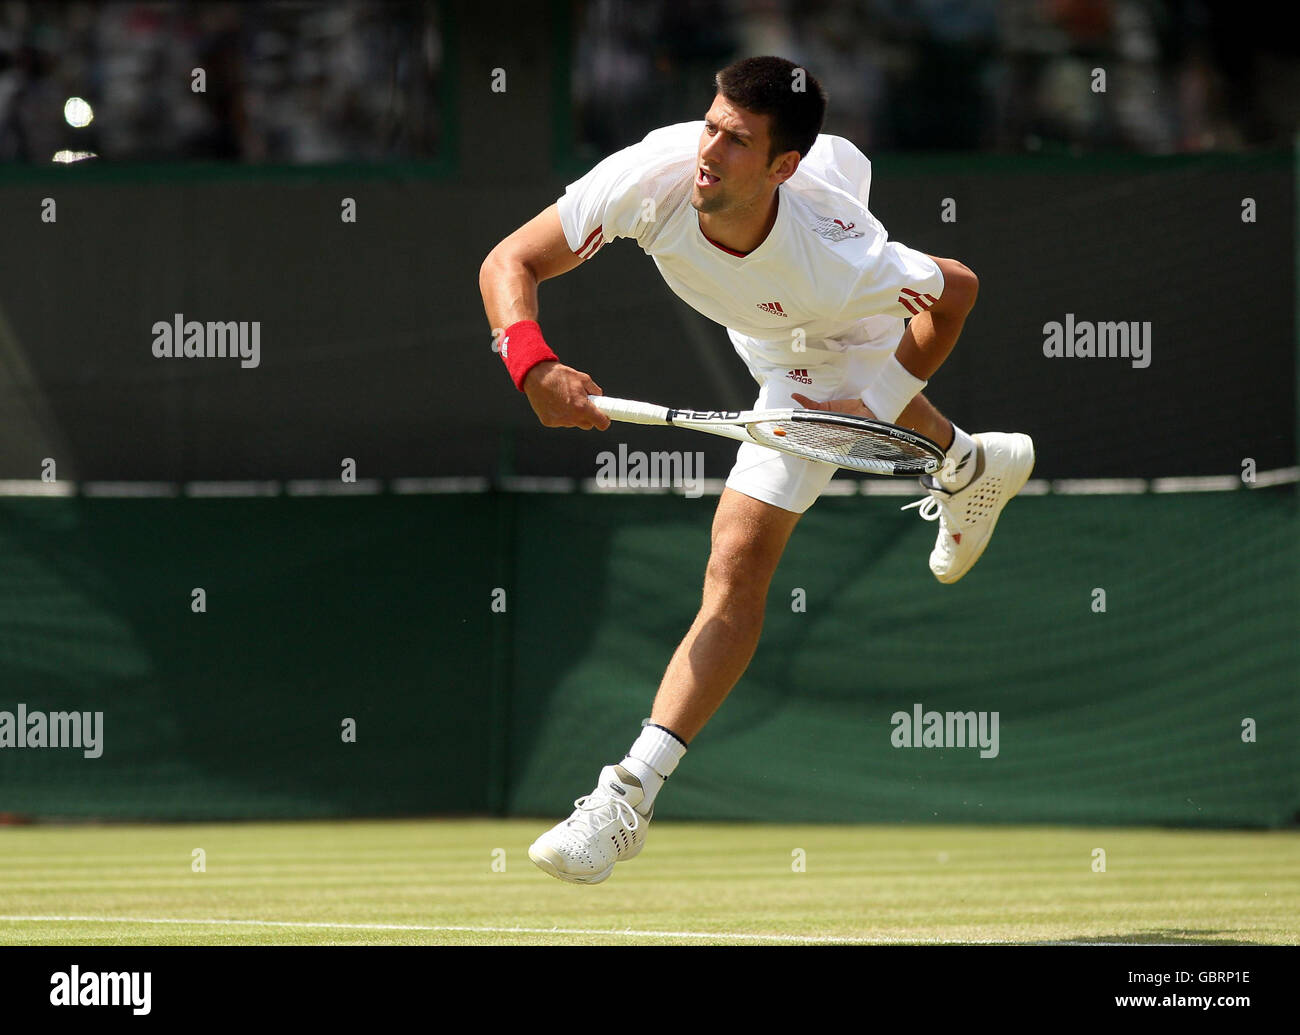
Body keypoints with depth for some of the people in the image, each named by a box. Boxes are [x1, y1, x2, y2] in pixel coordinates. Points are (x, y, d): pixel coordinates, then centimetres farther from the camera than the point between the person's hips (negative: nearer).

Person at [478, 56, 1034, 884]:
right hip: (759, 322, 5)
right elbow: (510, 264, -35)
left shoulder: (839, 262, -45)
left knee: (741, 559, -16)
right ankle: (972, 465, 73)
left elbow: (956, 290, -26)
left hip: (822, 351, -5)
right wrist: (535, 370, -51)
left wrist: (879, 407, -26)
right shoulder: (657, 177, -40)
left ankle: (631, 798, -14)